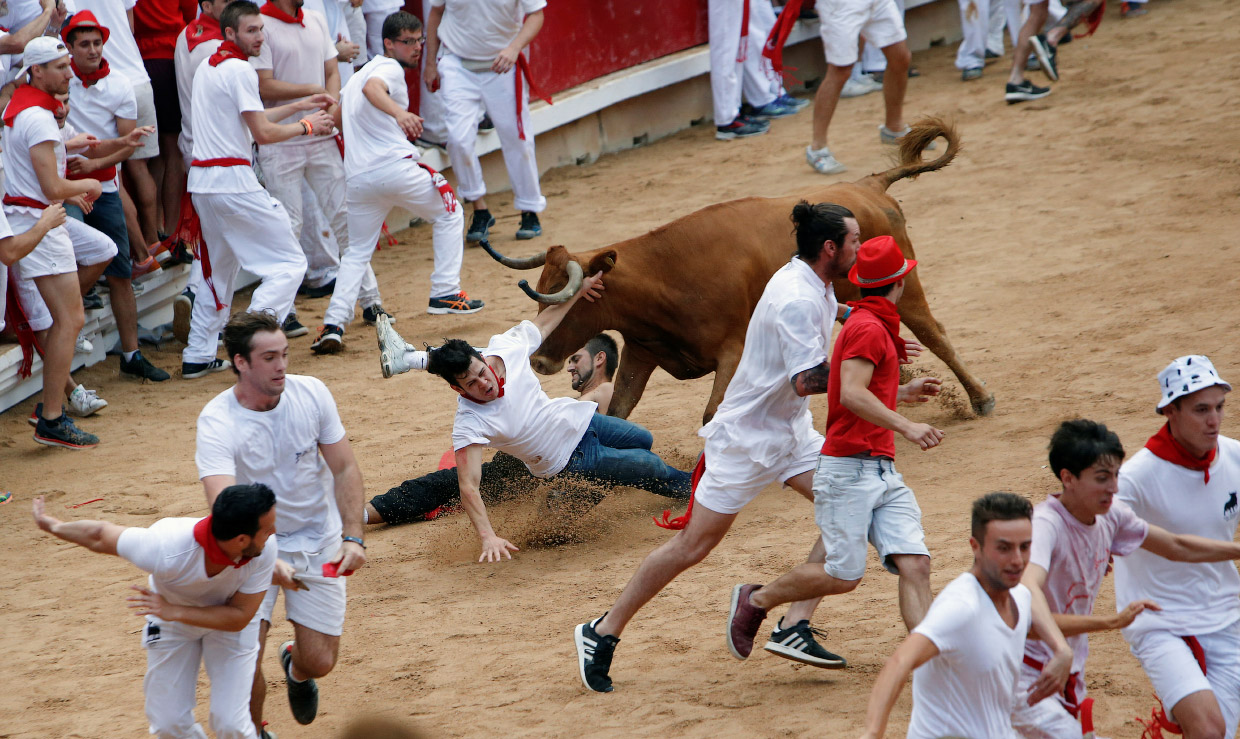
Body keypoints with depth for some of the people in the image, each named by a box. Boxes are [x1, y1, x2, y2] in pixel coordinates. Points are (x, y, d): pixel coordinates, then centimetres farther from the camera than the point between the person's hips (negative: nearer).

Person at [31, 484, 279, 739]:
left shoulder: (265, 549, -35)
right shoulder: (163, 549, -41)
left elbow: (239, 616, -24)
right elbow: (99, 537, -22)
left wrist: (173, 611, -34)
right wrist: (51, 525, -4)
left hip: (227, 621, 0)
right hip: (170, 621, 0)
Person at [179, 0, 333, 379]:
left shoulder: (207, 68, 18)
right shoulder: (239, 70, -10)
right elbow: (262, 133, -12)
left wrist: (298, 106, 26)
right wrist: (306, 125, 2)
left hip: (202, 179, 9)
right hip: (233, 179, -9)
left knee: (218, 269, 21)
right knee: (289, 262, -5)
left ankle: (197, 356, 18)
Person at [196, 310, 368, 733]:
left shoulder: (312, 393, -12)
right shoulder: (217, 421, -23)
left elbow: (345, 468, -2)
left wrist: (353, 538, -14)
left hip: (318, 540, 2)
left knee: (320, 662, -2)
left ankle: (295, 666, 38)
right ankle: (252, 728, 11)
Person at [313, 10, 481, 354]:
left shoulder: (359, 73, 25)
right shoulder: (390, 68, 0)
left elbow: (337, 119, 34)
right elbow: (372, 88, -25)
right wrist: (399, 112, -44)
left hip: (358, 180, 7)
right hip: (396, 167, -7)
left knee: (357, 252, 14)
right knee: (448, 214, 17)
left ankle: (334, 323, -5)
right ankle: (445, 293, 10)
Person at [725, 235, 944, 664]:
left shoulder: (876, 326, 20)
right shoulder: (868, 327, -11)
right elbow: (851, 395, -24)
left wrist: (902, 393, 37)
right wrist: (905, 427, -27)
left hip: (884, 471, 9)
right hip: (848, 469, -9)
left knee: (914, 564, -6)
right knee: (843, 575, -8)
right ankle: (756, 601, 14)